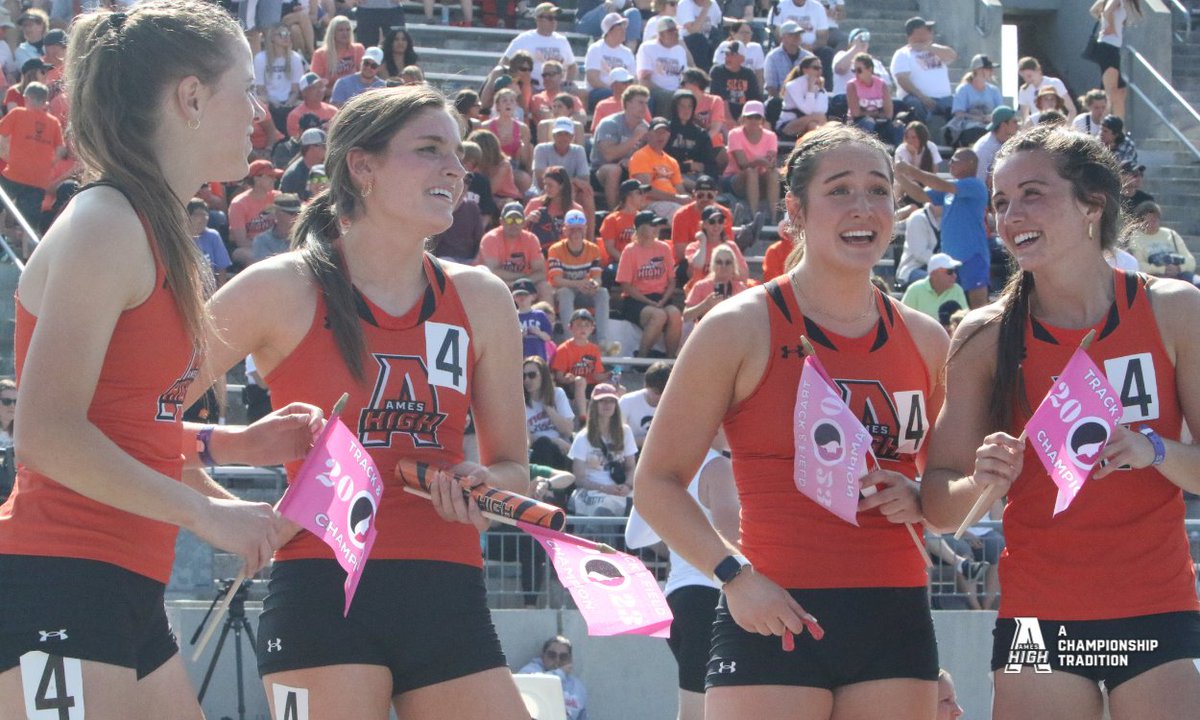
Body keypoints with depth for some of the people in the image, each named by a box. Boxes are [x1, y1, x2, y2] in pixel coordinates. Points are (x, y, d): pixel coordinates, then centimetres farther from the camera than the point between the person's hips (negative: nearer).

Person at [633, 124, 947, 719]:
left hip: (896, 620, 4)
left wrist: (920, 502, 2)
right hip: (775, 618, -4)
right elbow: (657, 482, -1)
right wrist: (734, 575, -14)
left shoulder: (925, 341, 12)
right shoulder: (741, 329, -1)